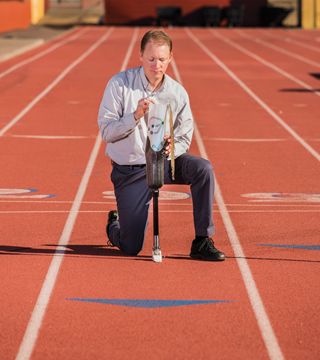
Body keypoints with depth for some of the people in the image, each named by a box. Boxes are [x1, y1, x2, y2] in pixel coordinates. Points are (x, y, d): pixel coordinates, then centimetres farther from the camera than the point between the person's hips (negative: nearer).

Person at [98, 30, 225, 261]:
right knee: (131, 249, -7)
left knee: (203, 169, -30)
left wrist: (172, 148, -21)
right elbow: (106, 132, -12)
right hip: (130, 170, -2)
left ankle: (202, 242, -19)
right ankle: (115, 225, 33)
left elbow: (184, 138, 3)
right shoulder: (120, 84, -10)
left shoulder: (178, 93, -3)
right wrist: (136, 116, -28)